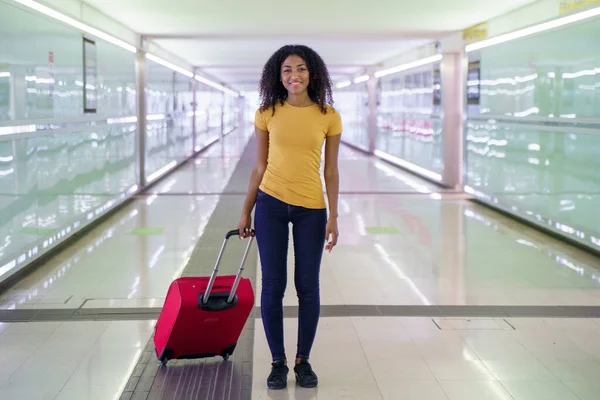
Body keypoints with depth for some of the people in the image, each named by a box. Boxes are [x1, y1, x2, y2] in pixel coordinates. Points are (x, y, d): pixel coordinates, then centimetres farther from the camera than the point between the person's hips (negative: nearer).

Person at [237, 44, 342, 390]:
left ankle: (303, 361, 21)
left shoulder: (329, 116, -2)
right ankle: (278, 362, 17)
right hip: (271, 204, 0)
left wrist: (333, 217, -4)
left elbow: (331, 171, 1)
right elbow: (260, 166, 6)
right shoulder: (267, 113, 0)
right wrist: (246, 212, 6)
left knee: (308, 286, 5)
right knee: (273, 285, 3)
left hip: (311, 208, 0)